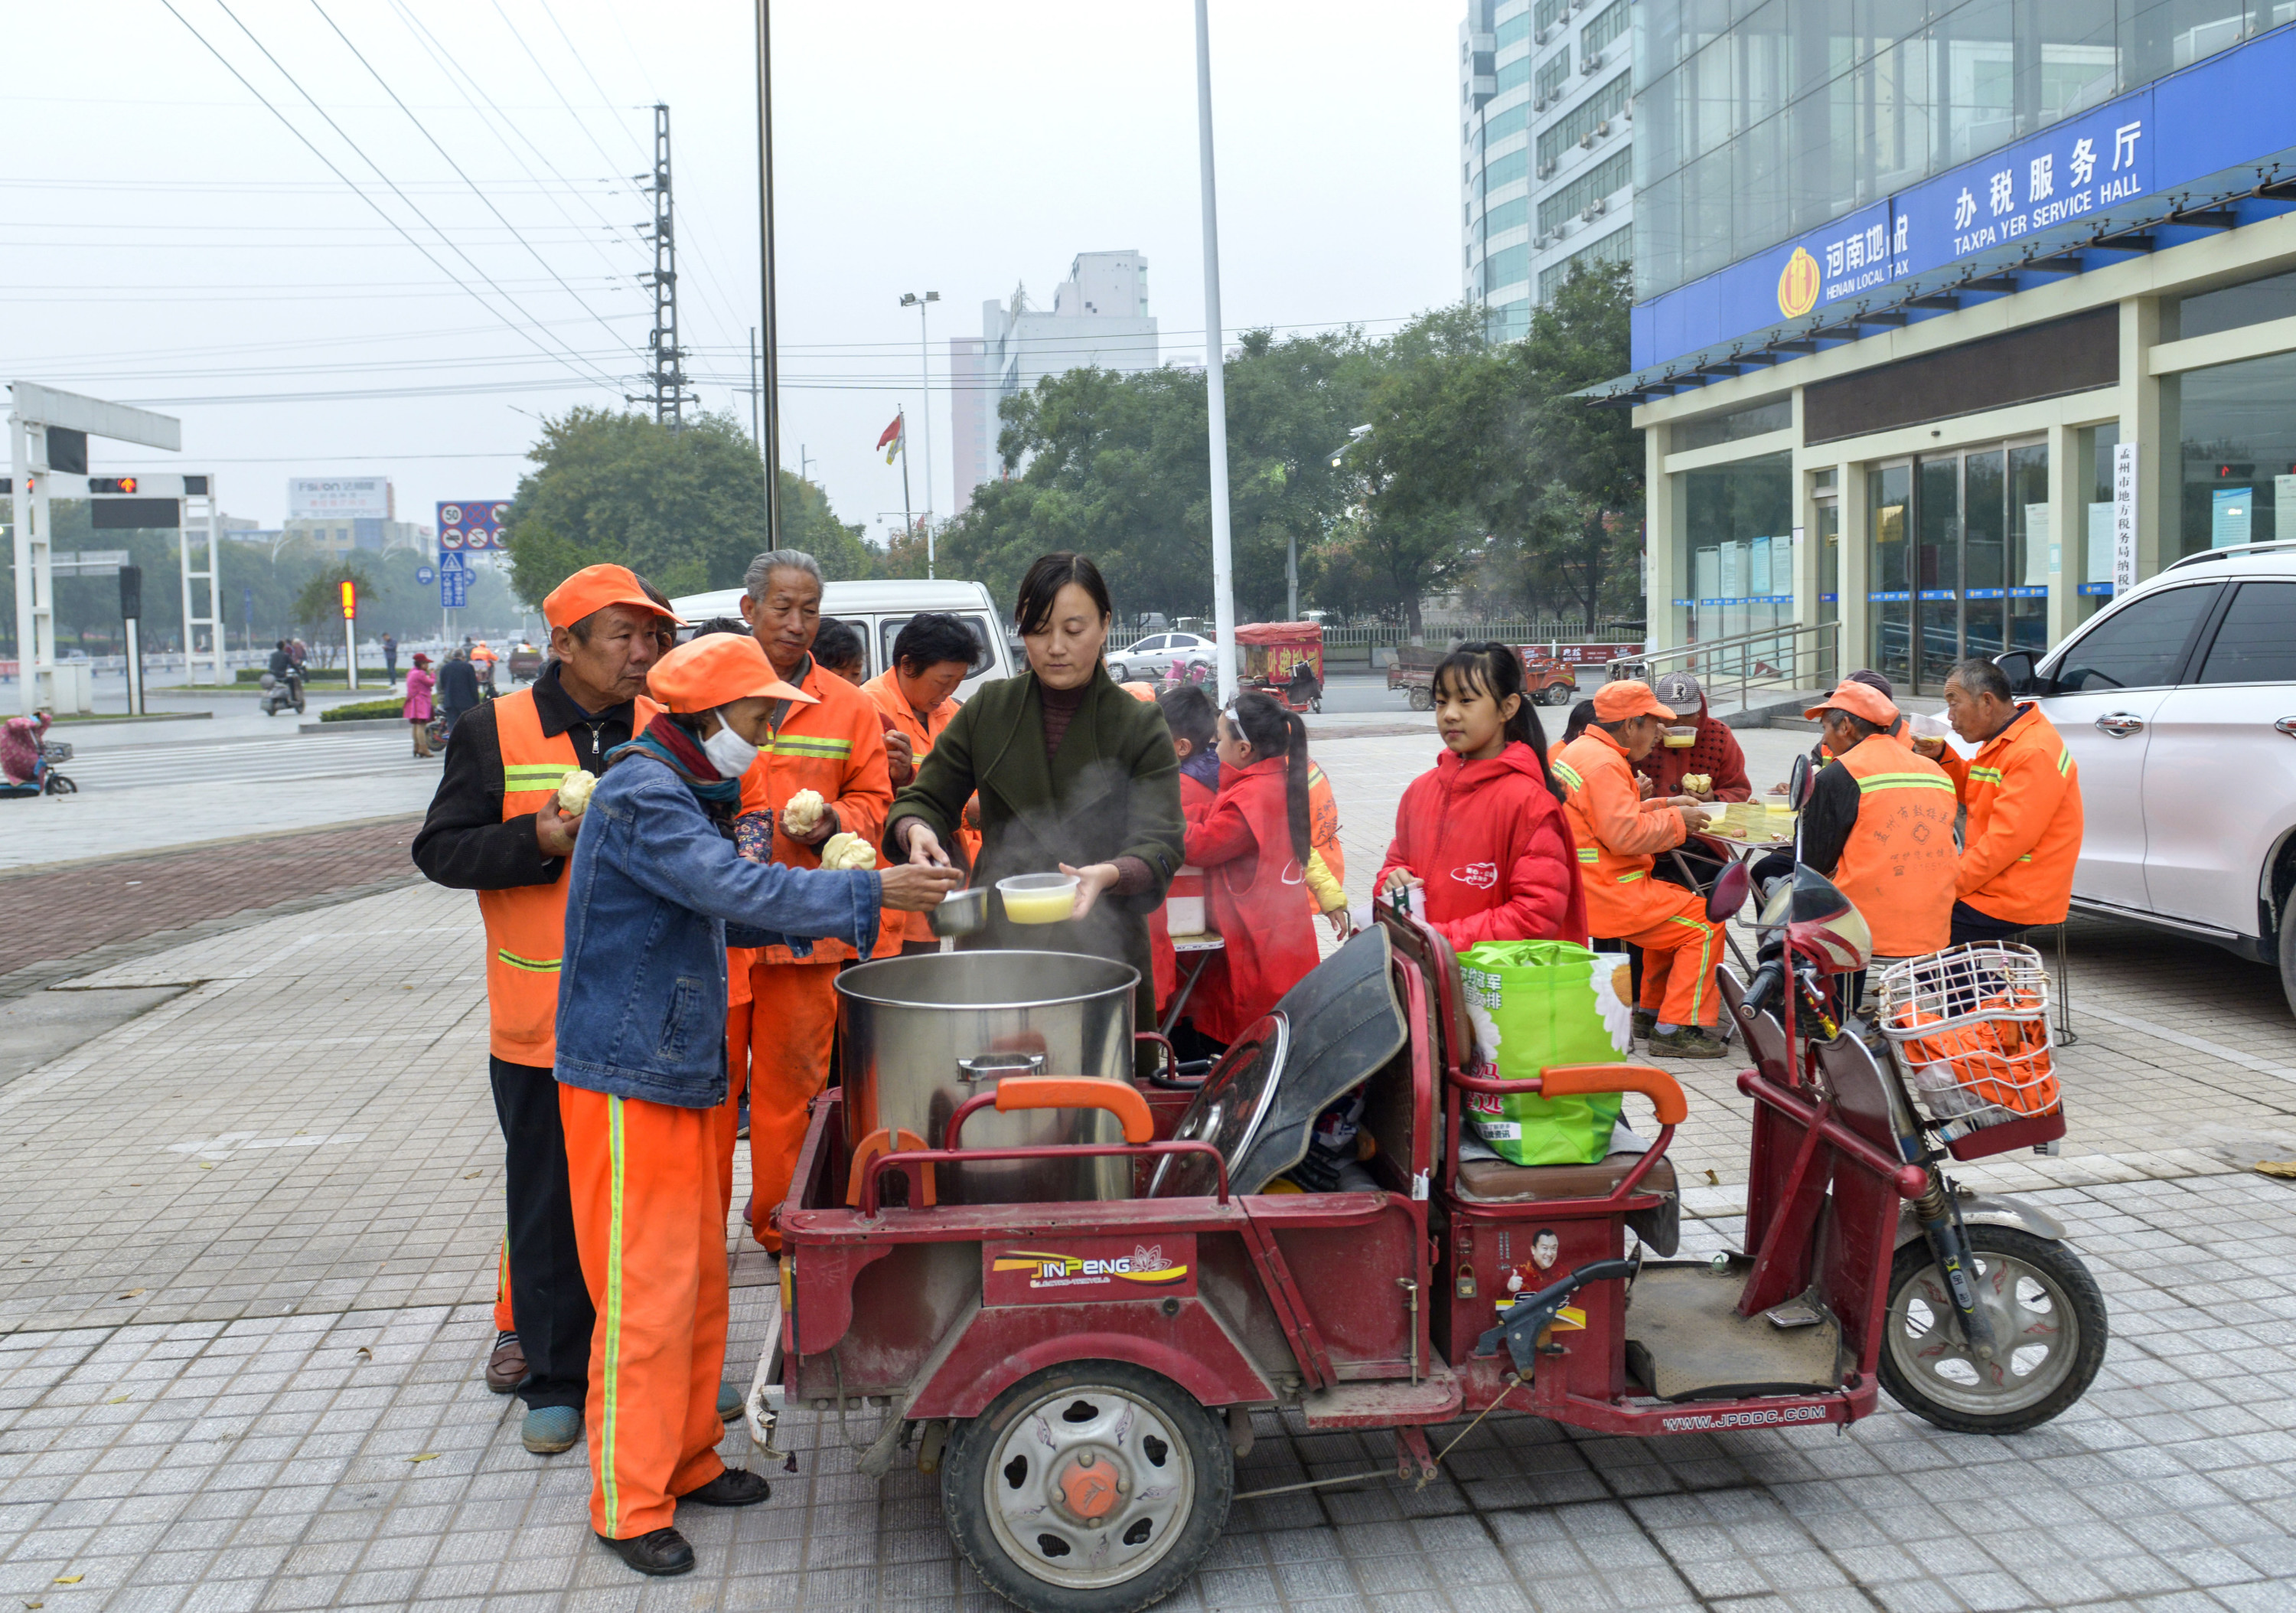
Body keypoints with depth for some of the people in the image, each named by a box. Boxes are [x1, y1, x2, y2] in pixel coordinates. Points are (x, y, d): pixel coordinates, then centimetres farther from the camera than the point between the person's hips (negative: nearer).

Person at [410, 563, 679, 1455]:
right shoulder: (495, 733, -2)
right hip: (542, 1019, -2)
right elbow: (440, 849, -3)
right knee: (549, 1204, 8)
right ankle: (555, 1375, 21)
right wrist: (543, 838, -17)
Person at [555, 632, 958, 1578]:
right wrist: (864, 895, -28)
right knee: (646, 1289, -5)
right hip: (627, 1080, -10)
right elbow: (732, 887, -28)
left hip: (683, 1072, 10)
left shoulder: (689, 792, 15)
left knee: (698, 1276, 15)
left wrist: (794, 917, 4)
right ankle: (629, 1504, 5)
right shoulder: (640, 793, -17)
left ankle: (685, 1459, 28)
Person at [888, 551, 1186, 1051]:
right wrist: (918, 832, -15)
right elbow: (926, 798, 10)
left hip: (1102, 951, -1)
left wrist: (1109, 874, -31)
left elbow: (1159, 843, -9)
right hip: (996, 944, 2)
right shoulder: (987, 711, 7)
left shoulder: (1141, 728, 0)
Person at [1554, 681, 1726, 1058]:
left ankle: (1651, 1012, 27)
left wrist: (1664, 804, 15)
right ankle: (1676, 1029, -5)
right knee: (1704, 923, -7)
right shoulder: (1603, 764, -19)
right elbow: (1626, 835, -26)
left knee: (1679, 908, 26)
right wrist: (1676, 819, -12)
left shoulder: (1582, 749, 15)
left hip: (1585, 884, 11)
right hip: (1605, 895, -11)